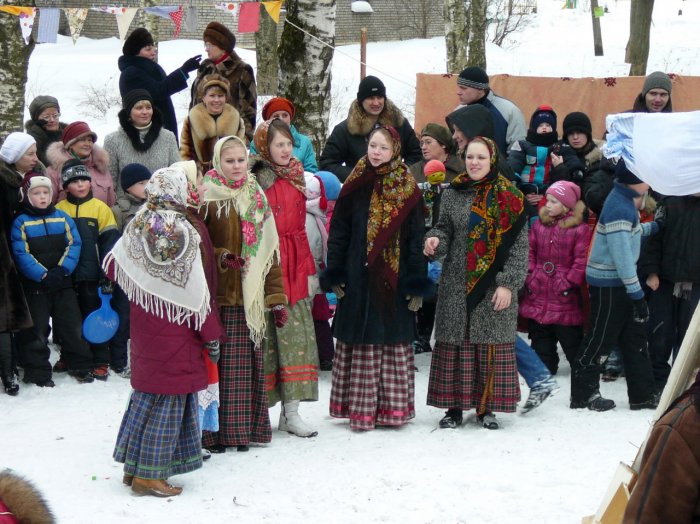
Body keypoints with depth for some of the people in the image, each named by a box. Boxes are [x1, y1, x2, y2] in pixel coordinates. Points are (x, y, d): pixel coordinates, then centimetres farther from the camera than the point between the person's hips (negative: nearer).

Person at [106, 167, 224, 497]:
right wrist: (211, 334, -7)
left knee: (145, 392, 17)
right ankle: (150, 474, 3)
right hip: (175, 329, -6)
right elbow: (195, 293, -15)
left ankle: (133, 466, 22)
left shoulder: (137, 226, -1)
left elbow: (112, 269, 8)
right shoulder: (182, 232, -16)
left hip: (143, 322, 6)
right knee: (168, 400, 1)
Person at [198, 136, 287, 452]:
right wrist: (220, 257, -22)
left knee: (248, 364, 5)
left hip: (249, 297, 4)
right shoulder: (206, 199, -2)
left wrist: (276, 296, 9)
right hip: (217, 296, -4)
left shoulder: (256, 198, 13)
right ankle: (213, 431, 2)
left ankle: (245, 429, 14)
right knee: (216, 364, -6)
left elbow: (269, 250, 13)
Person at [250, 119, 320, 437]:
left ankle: (291, 412, 9)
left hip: (294, 268, 6)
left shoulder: (297, 178, 13)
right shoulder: (257, 180, -8)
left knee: (296, 337, 4)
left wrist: (307, 266, 15)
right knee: (268, 336, -1)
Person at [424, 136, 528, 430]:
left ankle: (486, 408, 10)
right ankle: (454, 406, 12)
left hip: (494, 289, -2)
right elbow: (444, 229, 13)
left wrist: (508, 284, -11)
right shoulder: (452, 194, 7)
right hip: (456, 286, 2)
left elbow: (519, 245, -4)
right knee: (454, 343, 3)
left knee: (492, 345, 0)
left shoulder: (509, 197, -2)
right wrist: (435, 241, -12)